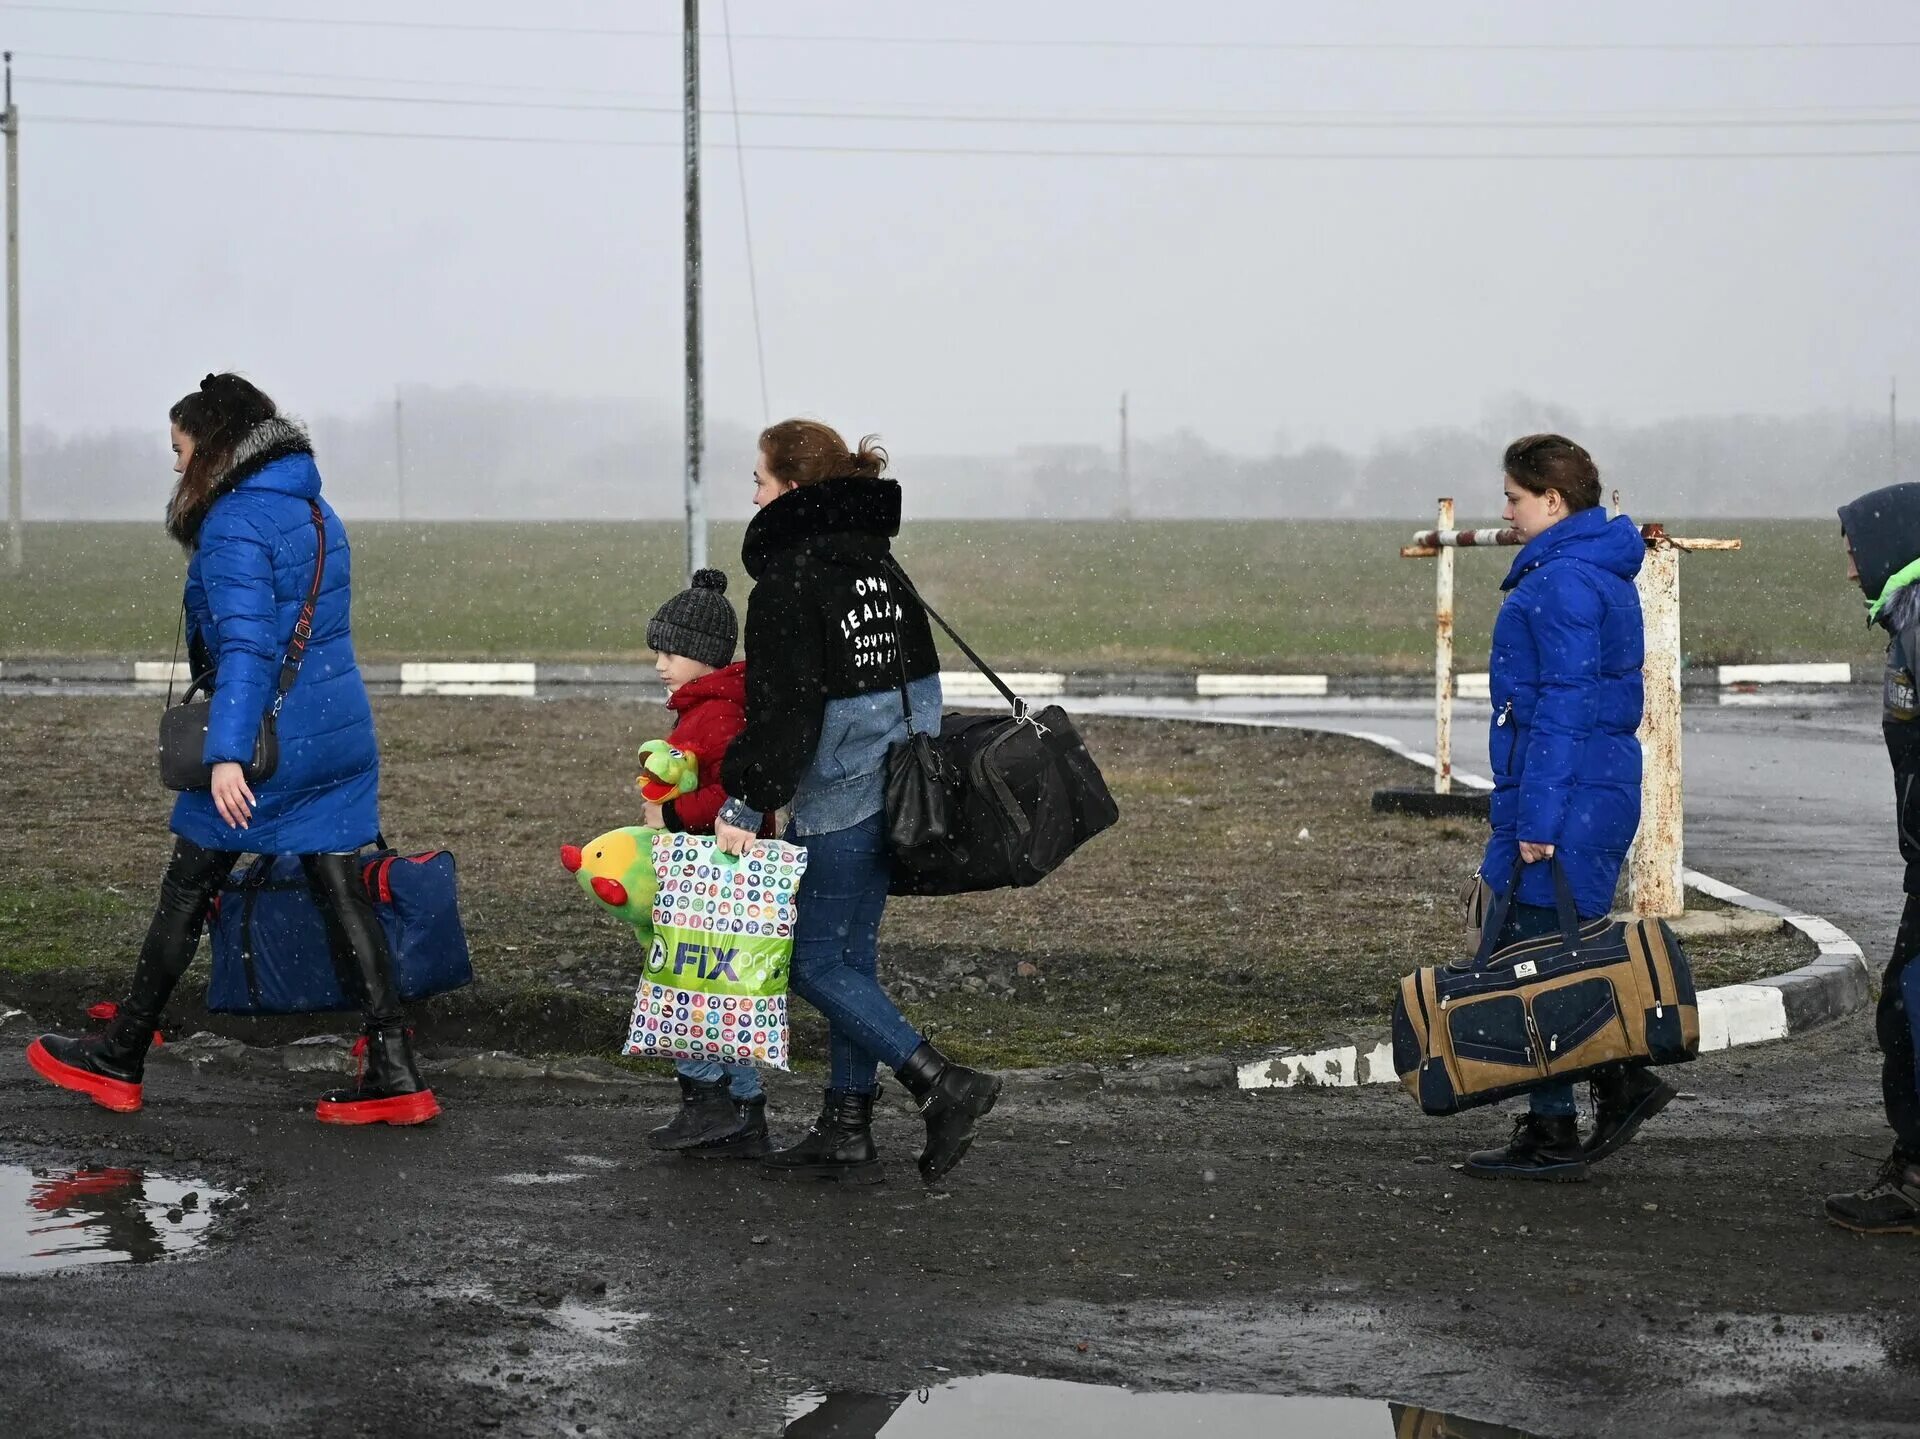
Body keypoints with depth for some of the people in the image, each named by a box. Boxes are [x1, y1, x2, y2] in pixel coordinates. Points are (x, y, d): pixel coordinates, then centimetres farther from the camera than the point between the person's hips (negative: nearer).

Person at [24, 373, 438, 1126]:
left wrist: (226, 753, -28)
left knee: (186, 891, 6)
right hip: (341, 732, 7)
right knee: (342, 893, 6)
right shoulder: (317, 512, 13)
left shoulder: (235, 524, -14)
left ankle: (118, 1061, 18)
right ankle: (394, 1077, -1)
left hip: (269, 736, -7)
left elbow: (246, 644, -23)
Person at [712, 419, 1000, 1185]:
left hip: (839, 798, -9)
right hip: (897, 786, 9)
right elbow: (914, 670, 18)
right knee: (851, 955, 13)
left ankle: (943, 1085, -10)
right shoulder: (876, 558, 12)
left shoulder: (790, 579, -15)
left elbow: (782, 710, -20)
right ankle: (846, 1134, 15)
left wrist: (744, 805, -17)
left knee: (815, 962, -1)